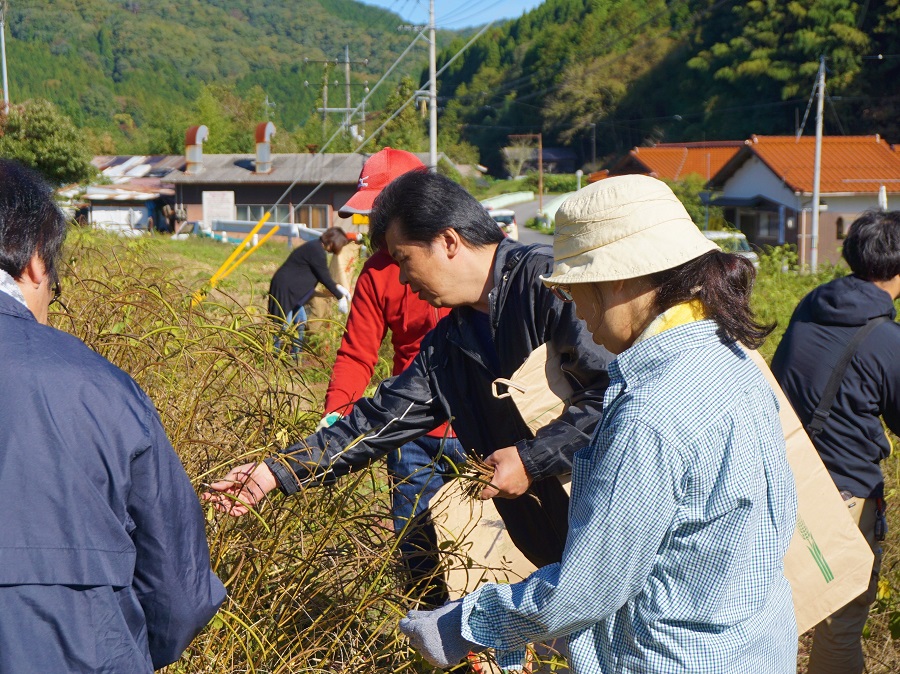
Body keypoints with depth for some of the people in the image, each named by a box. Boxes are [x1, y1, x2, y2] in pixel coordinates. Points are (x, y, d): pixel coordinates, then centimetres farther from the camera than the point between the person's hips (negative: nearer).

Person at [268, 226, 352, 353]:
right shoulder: (316, 251, -21)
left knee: (301, 322, 14)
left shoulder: (315, 247, 10)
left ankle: (295, 354, 21)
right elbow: (324, 278, -18)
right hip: (284, 288, -11)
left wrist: (338, 287, 17)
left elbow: (323, 276, 20)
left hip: (292, 290, 11)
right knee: (284, 325, -10)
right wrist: (340, 297, -11)